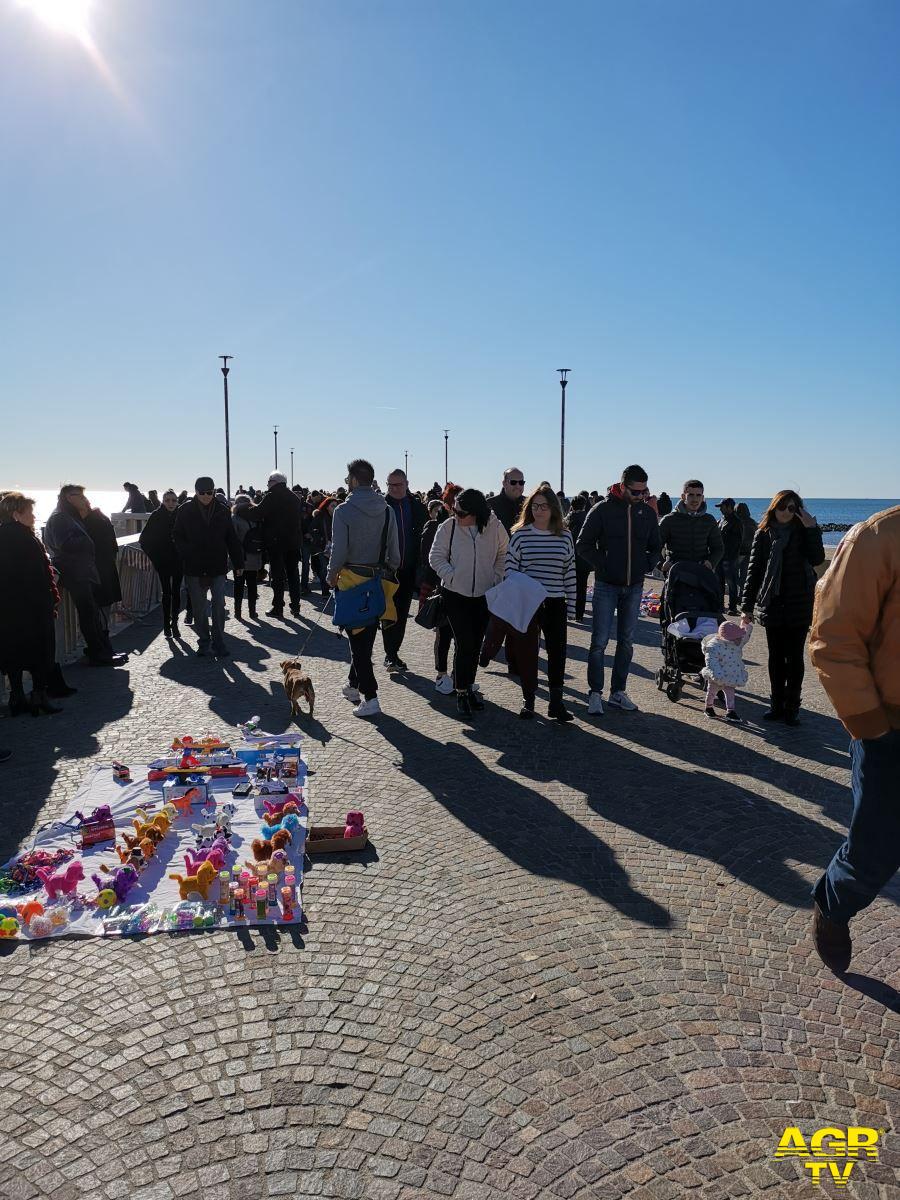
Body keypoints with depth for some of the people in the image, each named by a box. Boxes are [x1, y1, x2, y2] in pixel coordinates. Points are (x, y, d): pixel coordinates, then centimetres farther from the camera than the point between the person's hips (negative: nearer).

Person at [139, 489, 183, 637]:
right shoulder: (156, 516, -4)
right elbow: (144, 539, 0)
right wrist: (154, 556, -3)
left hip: (179, 562, 1)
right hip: (162, 562, -1)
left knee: (176, 592, 4)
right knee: (167, 593, 1)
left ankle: (174, 623, 12)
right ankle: (166, 625, 8)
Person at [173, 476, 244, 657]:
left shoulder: (222, 510, 2)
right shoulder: (185, 510, 0)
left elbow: (231, 539, 6)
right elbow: (177, 536, 5)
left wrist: (238, 563, 4)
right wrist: (187, 554, -11)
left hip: (218, 567, 0)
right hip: (194, 568, 0)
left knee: (219, 605, -5)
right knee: (199, 608, 8)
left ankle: (219, 643, 6)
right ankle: (203, 642, 20)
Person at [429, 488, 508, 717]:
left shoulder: (495, 527, -6)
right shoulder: (449, 527, -11)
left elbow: (503, 555, 8)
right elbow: (436, 557, -4)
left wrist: (496, 578, -1)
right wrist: (451, 577, -15)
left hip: (484, 595, 3)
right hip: (455, 595, -2)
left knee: (476, 644, 12)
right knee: (464, 644, -7)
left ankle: (468, 687, 30)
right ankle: (461, 692, 7)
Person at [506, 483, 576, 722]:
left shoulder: (564, 536, 4)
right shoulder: (520, 535, -1)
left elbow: (569, 572, 8)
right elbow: (510, 568, 1)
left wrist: (571, 604, 7)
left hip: (555, 604, 1)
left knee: (557, 651, 0)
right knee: (527, 651, 5)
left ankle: (556, 702, 8)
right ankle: (528, 700, 19)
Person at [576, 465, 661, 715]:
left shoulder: (648, 512, 5)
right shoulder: (602, 510, -8)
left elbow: (655, 547, 17)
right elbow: (583, 545, -5)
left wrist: (646, 565, 0)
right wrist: (602, 565, -12)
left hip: (634, 587, 4)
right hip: (606, 586, -4)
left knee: (627, 641, 9)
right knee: (600, 641, -4)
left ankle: (618, 692, 19)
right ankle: (595, 693, 6)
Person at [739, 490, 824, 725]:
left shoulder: (803, 532, 3)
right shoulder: (764, 534, 4)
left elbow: (817, 559, -12)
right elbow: (754, 570, 3)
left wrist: (812, 528, -18)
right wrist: (747, 605, 1)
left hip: (799, 605, -1)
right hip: (772, 604, 1)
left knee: (794, 657, 4)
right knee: (776, 656, 8)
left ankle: (792, 707, 11)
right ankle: (777, 705, 17)